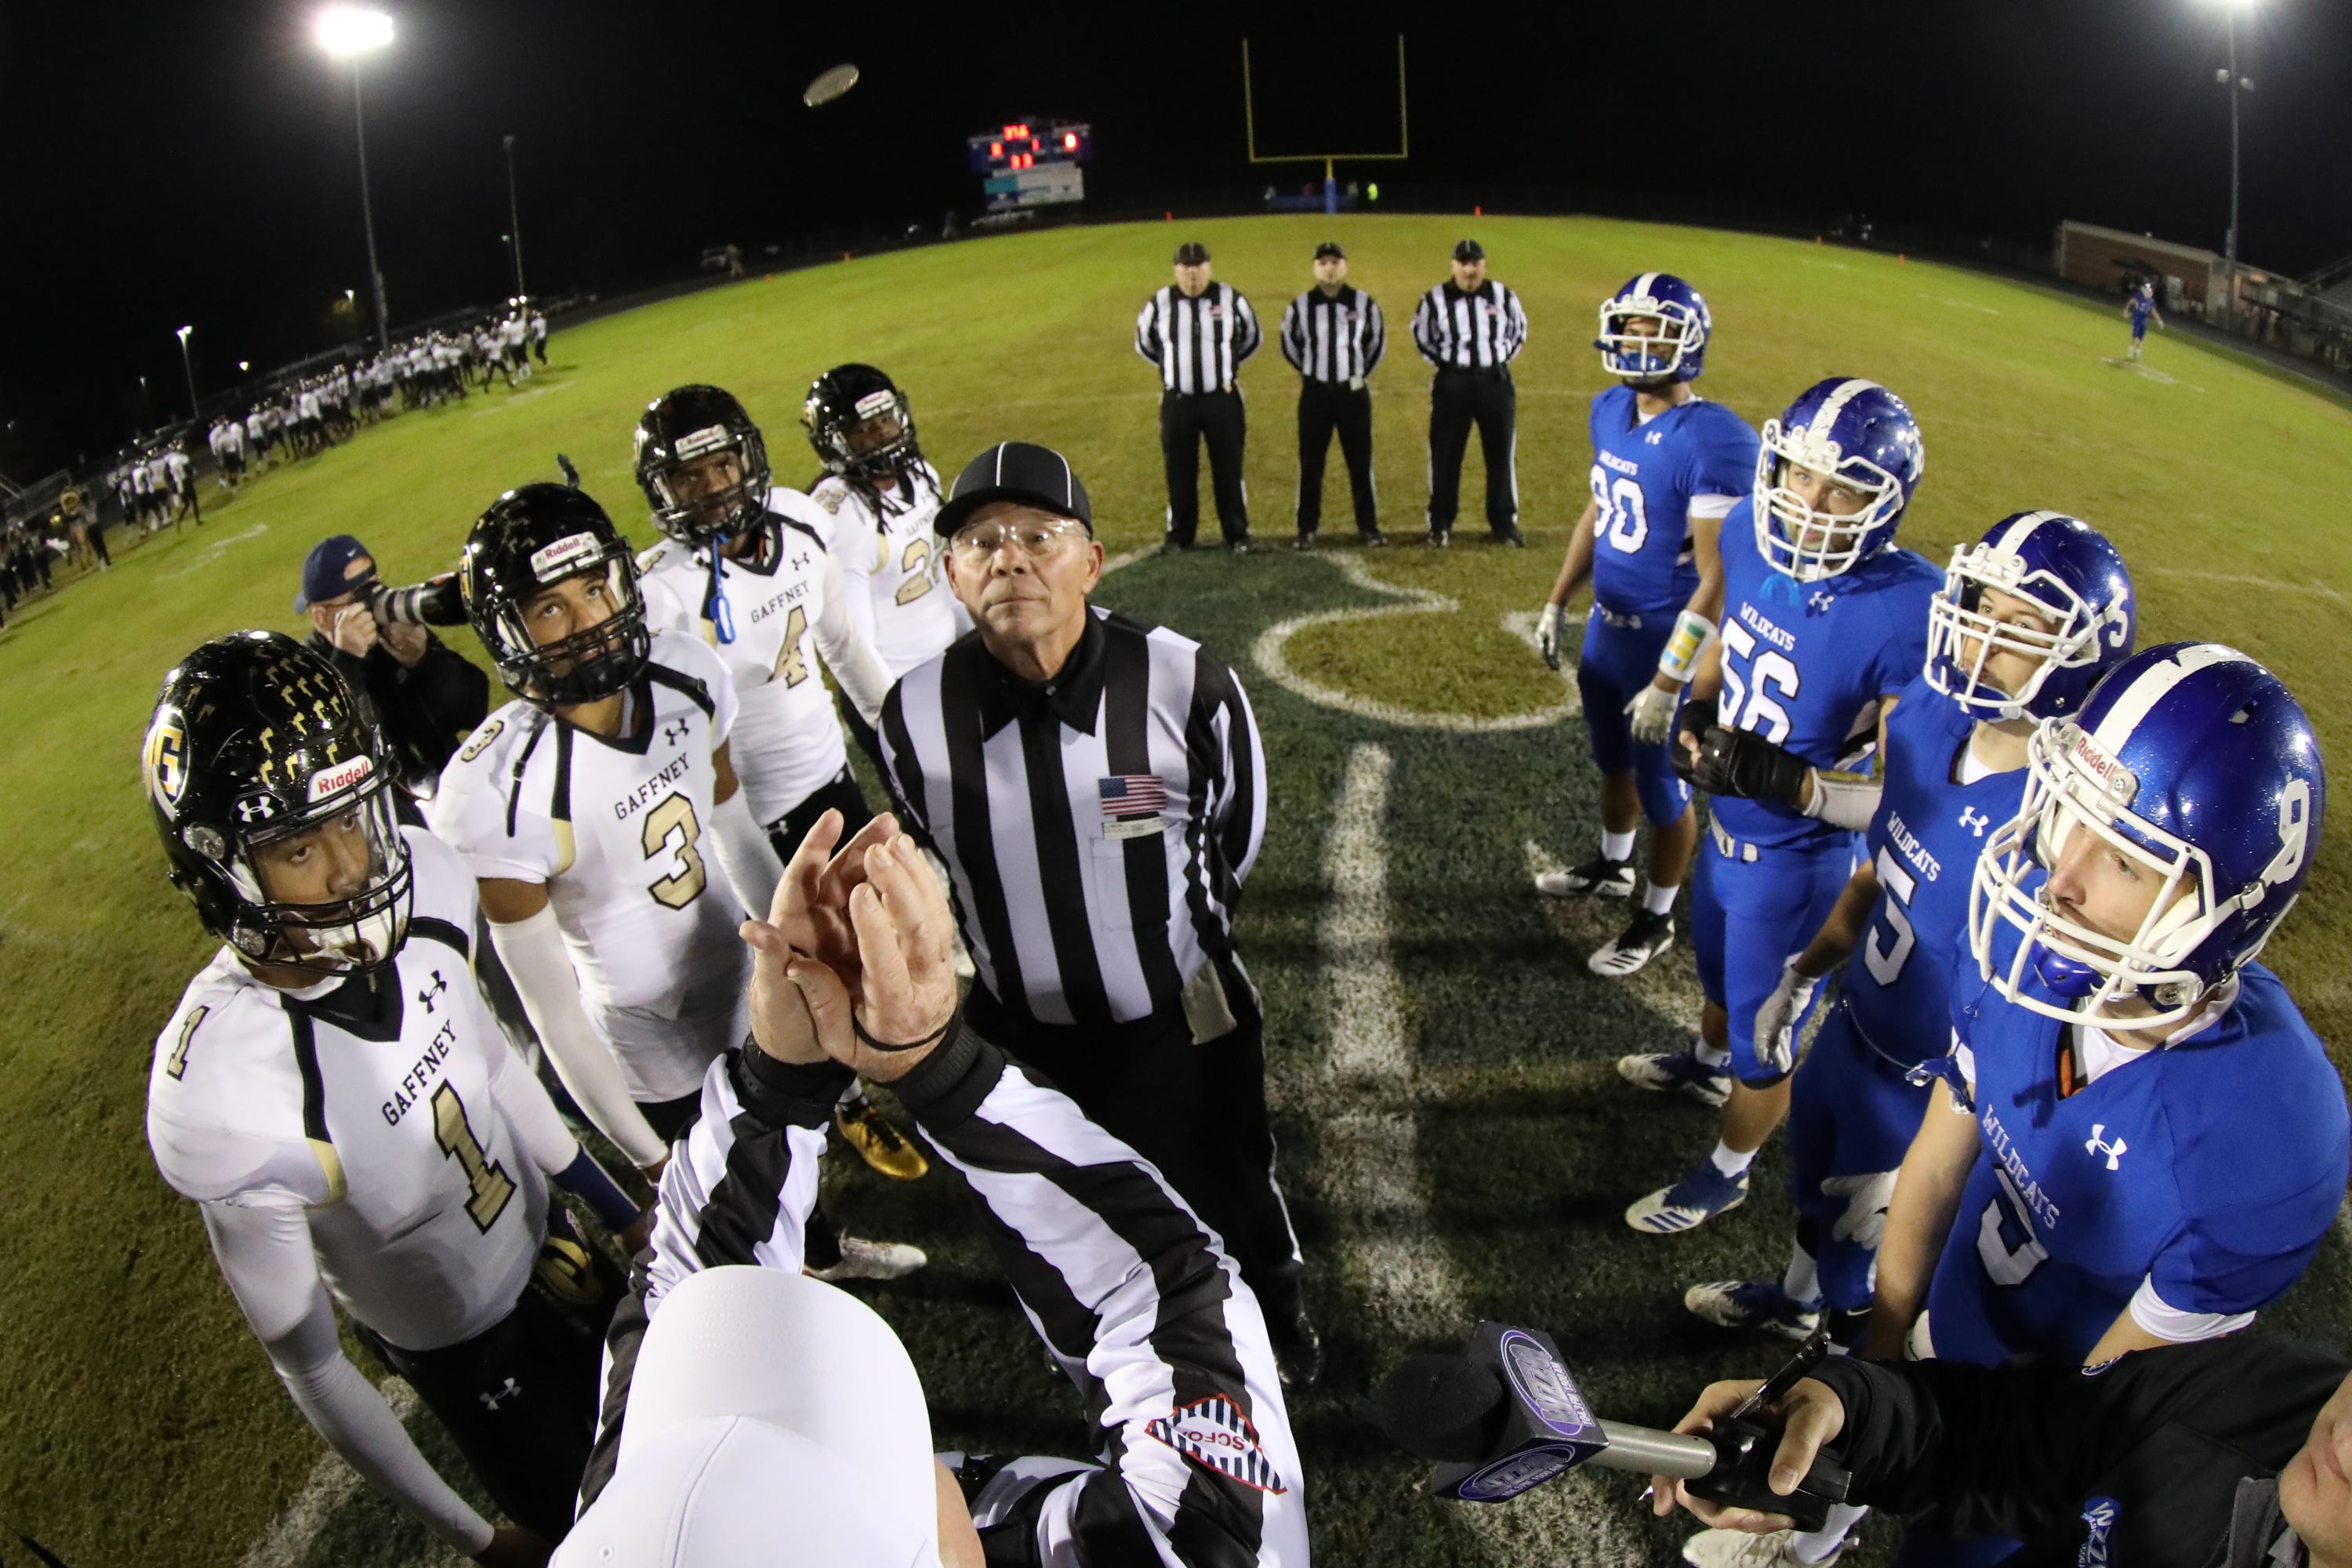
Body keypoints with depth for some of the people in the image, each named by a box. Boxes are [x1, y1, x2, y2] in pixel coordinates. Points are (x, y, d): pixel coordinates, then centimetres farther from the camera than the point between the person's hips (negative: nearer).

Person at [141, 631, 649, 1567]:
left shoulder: (423, 886, -25)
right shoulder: (220, 1097, -38)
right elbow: (306, 1362, -23)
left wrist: (613, 1205, 12)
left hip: (545, 1239, 5)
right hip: (462, 1348, -4)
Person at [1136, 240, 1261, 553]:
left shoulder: (1230, 299, 0)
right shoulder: (1160, 302, 0)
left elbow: (1252, 337, 16)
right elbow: (1144, 343, 17)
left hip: (1223, 398, -1)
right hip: (1177, 401, 1)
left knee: (1229, 470, 3)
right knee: (1179, 472, 5)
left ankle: (1237, 534, 12)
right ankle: (1179, 535, 16)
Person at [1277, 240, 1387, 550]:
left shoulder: (1364, 303, -1)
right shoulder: (1300, 306, -2)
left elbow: (1378, 341, 14)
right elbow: (1289, 343, 14)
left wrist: (1361, 373, 13)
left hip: (1354, 392, 0)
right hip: (1315, 393, 0)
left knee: (1361, 462, 4)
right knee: (1310, 463, 2)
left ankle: (1368, 526, 13)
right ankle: (1307, 529, 10)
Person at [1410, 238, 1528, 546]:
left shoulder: (1503, 296, 1)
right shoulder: (1435, 299, -5)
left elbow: (1519, 330, 16)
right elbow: (1422, 338, 9)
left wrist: (1501, 357, 6)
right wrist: (1446, 363, 3)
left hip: (1496, 382, 2)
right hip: (1452, 384, -2)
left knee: (1501, 455, 7)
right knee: (1445, 456, 2)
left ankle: (1504, 523, 17)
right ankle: (1440, 524, 13)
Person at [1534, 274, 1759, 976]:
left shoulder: (1711, 443, -25)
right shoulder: (1610, 412, 0)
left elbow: (1717, 580, -24)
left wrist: (1668, 684, -23)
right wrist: (1558, 602, 19)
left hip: (1667, 640, -7)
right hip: (1607, 625, 8)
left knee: (1662, 784, 9)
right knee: (1614, 761, 26)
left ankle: (1656, 920, 28)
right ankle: (1613, 867, 50)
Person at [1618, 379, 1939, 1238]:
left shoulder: (1906, 613, -32)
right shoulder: (1753, 536, -14)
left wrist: (1793, 784, -40)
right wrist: (1695, 712, -9)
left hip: (1800, 861, -6)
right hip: (1727, 826, 7)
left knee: (1766, 1037, 17)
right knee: (1720, 968, 35)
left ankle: (1726, 1173, 44)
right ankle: (1707, 1063, 67)